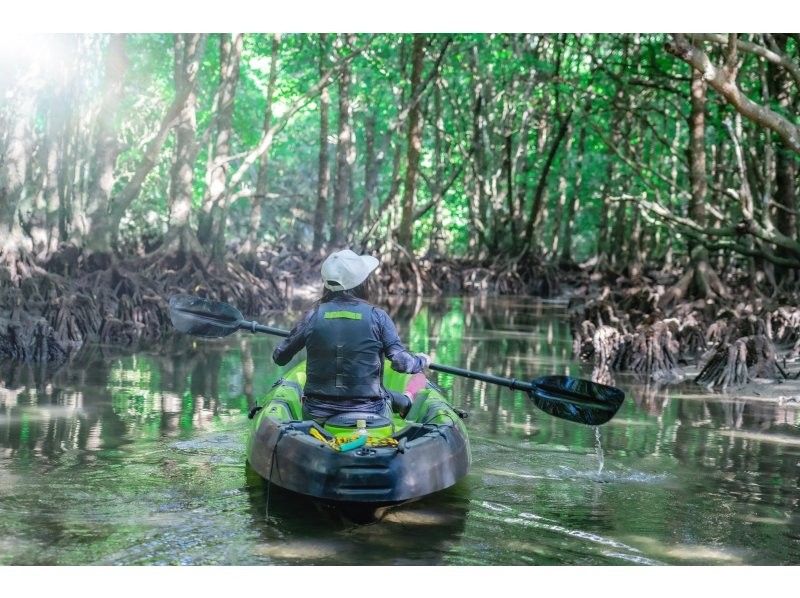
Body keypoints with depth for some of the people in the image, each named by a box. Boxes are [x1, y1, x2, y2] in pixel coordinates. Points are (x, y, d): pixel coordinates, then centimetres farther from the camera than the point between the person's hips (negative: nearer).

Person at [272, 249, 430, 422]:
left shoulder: (313, 316, -4)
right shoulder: (377, 317, -8)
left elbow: (279, 358, 5)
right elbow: (401, 363, -10)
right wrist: (422, 361, 12)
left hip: (317, 416, 1)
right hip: (369, 414, -1)